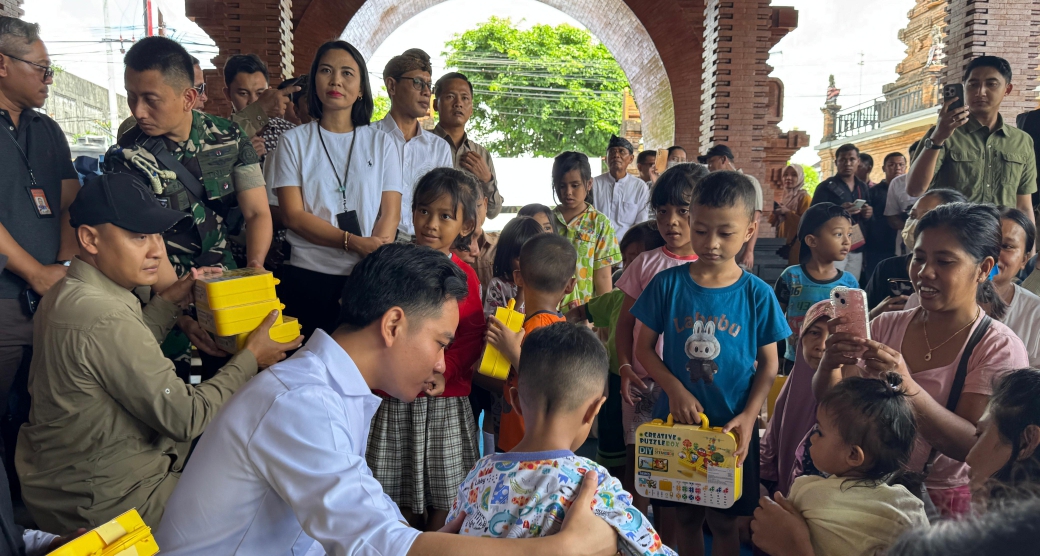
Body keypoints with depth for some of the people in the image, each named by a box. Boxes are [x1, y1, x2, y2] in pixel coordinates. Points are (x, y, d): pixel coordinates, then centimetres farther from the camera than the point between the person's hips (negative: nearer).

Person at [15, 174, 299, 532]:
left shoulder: (66, 293, 1)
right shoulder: (104, 320, -31)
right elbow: (185, 419, -25)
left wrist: (170, 301, 8)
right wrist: (251, 359, -13)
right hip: (98, 505, -9)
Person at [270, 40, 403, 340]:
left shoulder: (382, 143, 9)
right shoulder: (294, 141, 5)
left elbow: (390, 213, 1)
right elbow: (293, 215, -4)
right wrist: (354, 242, -18)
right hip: (308, 275, -1)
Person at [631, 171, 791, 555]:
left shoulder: (757, 295, -7)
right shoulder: (667, 284, -7)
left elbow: (768, 365, -2)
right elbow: (644, 348, -2)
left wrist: (748, 417, -14)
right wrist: (676, 390, -16)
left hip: (731, 428, 0)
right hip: (676, 421, 1)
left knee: (724, 521, 14)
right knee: (686, 516, 17)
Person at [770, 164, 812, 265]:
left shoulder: (804, 197, -6)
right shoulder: (785, 197, 16)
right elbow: (776, 222, 21)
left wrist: (787, 212, -19)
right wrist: (776, 213, 1)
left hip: (796, 242, -7)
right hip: (782, 241, 7)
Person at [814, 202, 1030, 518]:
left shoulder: (999, 348, -6)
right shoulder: (886, 326, 3)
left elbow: (975, 445, -16)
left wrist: (907, 388, -30)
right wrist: (830, 362, -22)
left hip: (942, 501, -2)